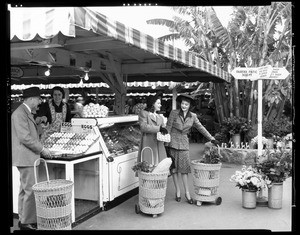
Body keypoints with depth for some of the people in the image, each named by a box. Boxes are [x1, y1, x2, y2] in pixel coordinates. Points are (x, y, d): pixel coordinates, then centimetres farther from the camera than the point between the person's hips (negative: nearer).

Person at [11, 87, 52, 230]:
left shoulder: (26, 113, 17)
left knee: (25, 190, 16)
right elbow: (24, 138, -22)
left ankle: (23, 219, 25)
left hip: (28, 158, 11)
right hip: (25, 158, -11)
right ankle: (27, 222, 3)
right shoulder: (19, 113, -16)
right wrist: (42, 149, -16)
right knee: (31, 190, -6)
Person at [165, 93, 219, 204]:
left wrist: (212, 139, 3)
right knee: (174, 168, 3)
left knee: (184, 168, -3)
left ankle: (187, 193, 5)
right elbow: (168, 128, -5)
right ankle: (177, 191, 15)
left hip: (184, 143, 2)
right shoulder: (174, 113, -6)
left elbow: (201, 128, 10)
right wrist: (166, 145, -8)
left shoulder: (193, 116, 3)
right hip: (173, 142, -2)